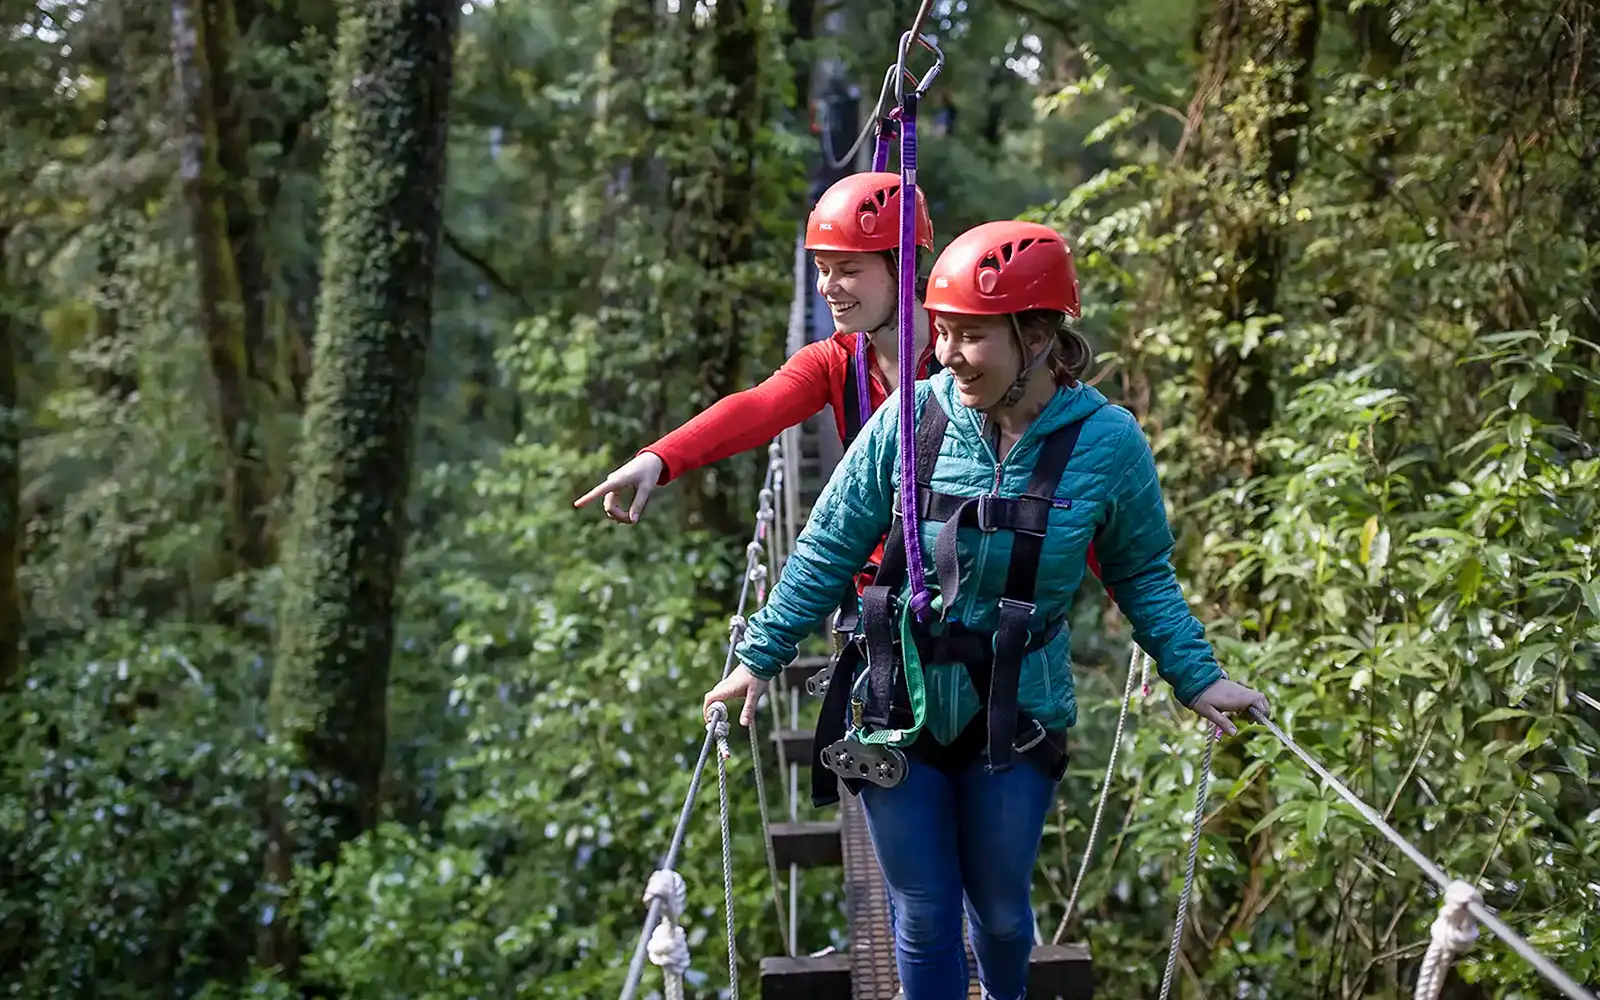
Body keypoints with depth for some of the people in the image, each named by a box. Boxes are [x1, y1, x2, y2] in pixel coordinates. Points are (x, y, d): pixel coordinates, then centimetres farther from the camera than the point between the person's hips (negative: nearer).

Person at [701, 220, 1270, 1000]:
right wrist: (762, 656, 1)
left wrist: (1196, 677, -4)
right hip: (899, 708, 0)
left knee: (1000, 908, 15)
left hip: (1015, 720, 0)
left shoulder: (1106, 442, -11)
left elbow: (1142, 575, 3)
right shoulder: (910, 420, -11)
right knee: (924, 915, 9)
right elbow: (830, 548, -1)